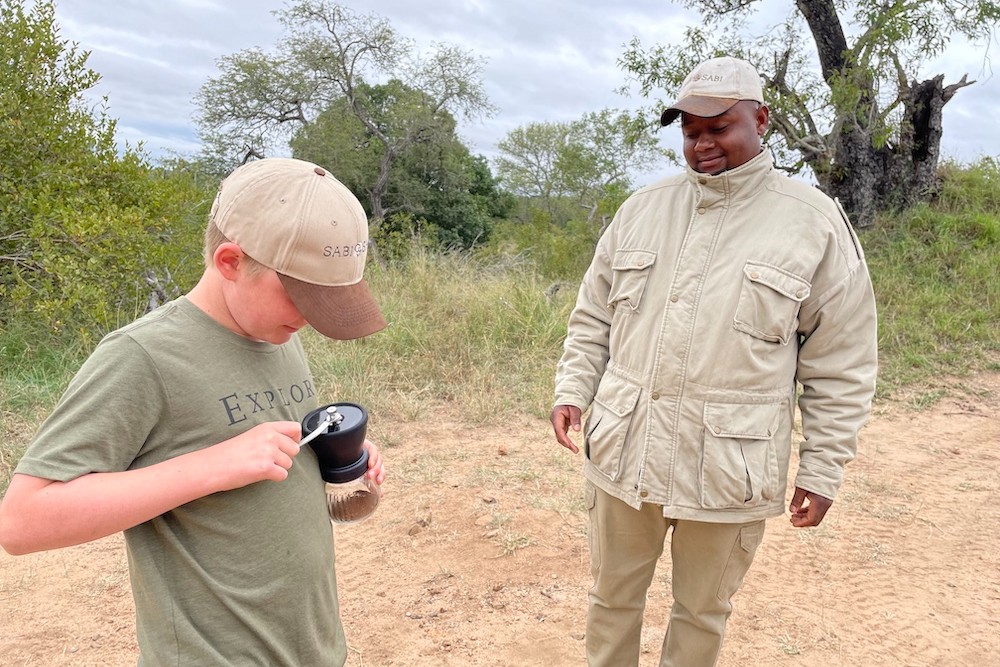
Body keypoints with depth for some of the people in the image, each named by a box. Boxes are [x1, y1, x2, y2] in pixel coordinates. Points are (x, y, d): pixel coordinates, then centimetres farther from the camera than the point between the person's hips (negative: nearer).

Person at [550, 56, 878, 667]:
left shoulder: (816, 223, -4)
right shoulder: (641, 209, 5)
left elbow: (842, 368, -2)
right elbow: (593, 318, 12)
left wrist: (822, 470, -3)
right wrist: (572, 392, 0)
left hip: (728, 471, -3)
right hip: (622, 452, 3)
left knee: (703, 612, 17)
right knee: (613, 597, 20)